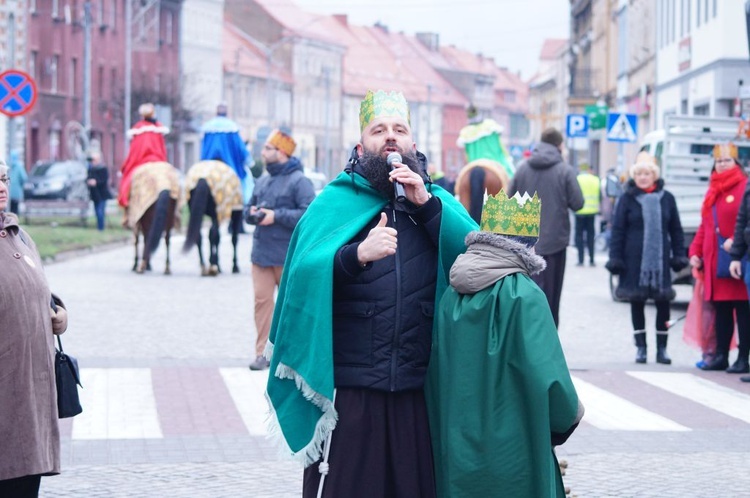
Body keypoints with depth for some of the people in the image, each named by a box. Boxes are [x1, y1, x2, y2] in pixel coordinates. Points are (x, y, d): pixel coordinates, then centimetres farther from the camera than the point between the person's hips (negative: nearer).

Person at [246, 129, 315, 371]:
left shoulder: (299, 181, -8)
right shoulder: (262, 181, 15)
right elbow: (249, 209, 25)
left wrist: (276, 216, -19)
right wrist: (252, 213, 0)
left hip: (288, 257, -6)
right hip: (261, 252, 6)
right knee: (262, 300, -1)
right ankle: (262, 352, 1)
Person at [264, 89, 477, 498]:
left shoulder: (438, 202, 13)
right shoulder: (335, 201, 5)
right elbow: (303, 273, -11)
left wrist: (427, 205, -12)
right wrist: (357, 255, -28)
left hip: (420, 390, 2)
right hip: (349, 389, -2)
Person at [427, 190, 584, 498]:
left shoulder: (452, 295, 2)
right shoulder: (523, 296, -15)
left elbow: (437, 371, 8)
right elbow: (545, 375, -19)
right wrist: (571, 414, 1)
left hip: (457, 449, 6)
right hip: (511, 455, -6)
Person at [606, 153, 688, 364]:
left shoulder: (666, 198, 6)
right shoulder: (627, 199, 1)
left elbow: (675, 229, 11)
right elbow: (617, 231, 0)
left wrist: (679, 255, 5)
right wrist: (615, 258, -6)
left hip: (660, 259, 1)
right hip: (635, 260, -1)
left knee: (663, 303, 1)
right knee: (637, 302, 4)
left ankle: (662, 348, 10)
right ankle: (640, 347, 14)